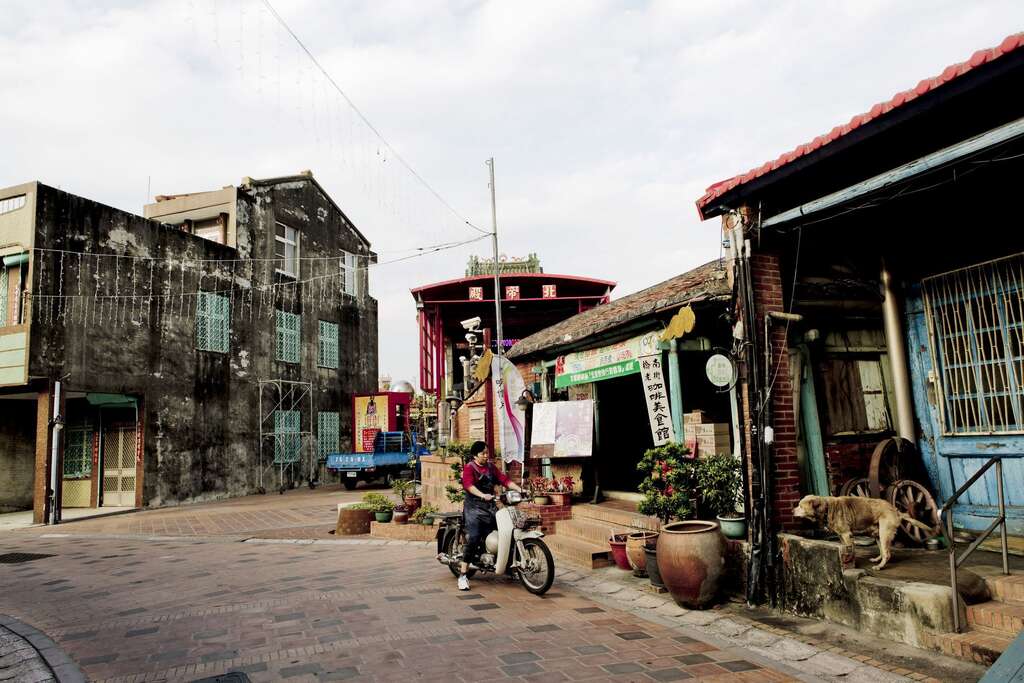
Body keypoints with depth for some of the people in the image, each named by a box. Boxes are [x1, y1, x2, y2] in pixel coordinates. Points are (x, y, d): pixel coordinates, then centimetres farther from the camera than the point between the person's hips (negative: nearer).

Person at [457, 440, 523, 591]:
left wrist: (520, 490, -4)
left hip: (490, 506, 6)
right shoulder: (469, 468, -3)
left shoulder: (491, 467, 17)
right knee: (473, 538, -18)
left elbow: (504, 479, 10)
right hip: (474, 507, -6)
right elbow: (469, 485, -20)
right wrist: (483, 495, -37)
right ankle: (463, 575, -15)